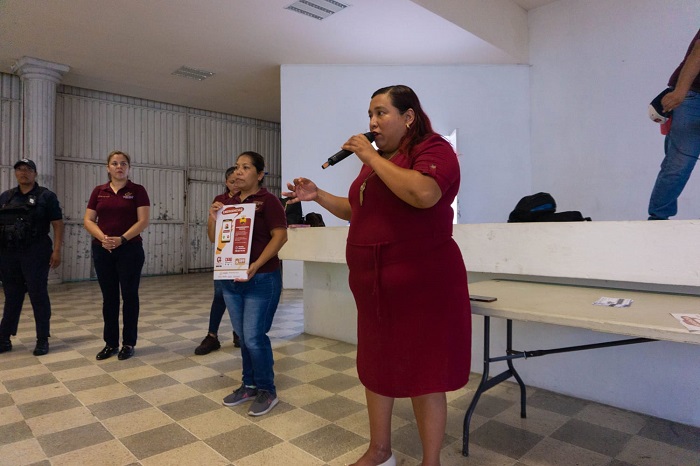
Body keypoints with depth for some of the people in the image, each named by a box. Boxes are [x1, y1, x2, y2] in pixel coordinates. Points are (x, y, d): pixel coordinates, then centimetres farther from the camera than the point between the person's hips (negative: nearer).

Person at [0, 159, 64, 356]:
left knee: (38, 296, 0)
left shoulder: (46, 196, 1)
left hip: (35, 254, -4)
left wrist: (57, 250, -12)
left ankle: (43, 340, 8)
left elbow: (57, 224, -4)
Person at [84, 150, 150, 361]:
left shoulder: (137, 190, -1)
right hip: (102, 250, 3)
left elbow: (143, 221, -9)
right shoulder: (98, 191, 9)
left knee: (129, 295, 3)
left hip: (130, 249, -3)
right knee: (109, 297, 9)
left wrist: (122, 239, -19)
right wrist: (102, 237, -14)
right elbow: (88, 220, 4)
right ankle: (110, 343, 20)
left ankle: (129, 343, 14)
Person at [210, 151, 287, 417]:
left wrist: (257, 265, -24)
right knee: (242, 336, 14)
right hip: (231, 279, 7)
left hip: (261, 279, -6)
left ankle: (267, 391, 14)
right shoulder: (228, 203, 12)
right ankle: (250, 385, 29)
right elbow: (215, 239, 16)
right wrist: (213, 218, -4)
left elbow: (280, 236, -15)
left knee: (254, 336, -4)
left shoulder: (268, 200, -7)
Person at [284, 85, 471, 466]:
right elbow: (357, 210, 24)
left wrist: (370, 156, -20)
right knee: (375, 366, 16)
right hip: (374, 285, 9)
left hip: (421, 284, -8)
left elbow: (423, 194, -30)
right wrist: (318, 196, 10)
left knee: (422, 372, 3)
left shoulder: (433, 149, -9)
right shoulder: (376, 160, 15)